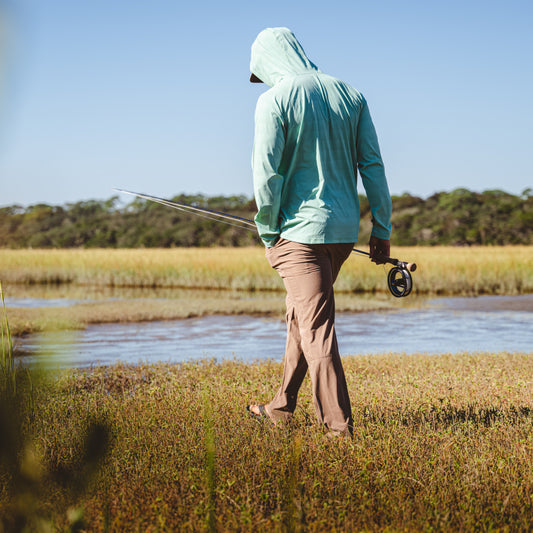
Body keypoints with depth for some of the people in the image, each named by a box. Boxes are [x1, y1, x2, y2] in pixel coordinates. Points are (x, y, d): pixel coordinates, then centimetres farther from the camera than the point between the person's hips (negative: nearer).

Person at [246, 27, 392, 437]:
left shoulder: (274, 100, -9)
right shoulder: (350, 95, 7)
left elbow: (267, 173, -14)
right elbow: (373, 165, 6)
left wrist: (267, 231, -1)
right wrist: (382, 228, 10)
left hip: (300, 229, -7)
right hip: (345, 228, 7)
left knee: (316, 327, -4)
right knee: (301, 315, 21)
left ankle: (338, 425, -6)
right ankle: (282, 407, 32)